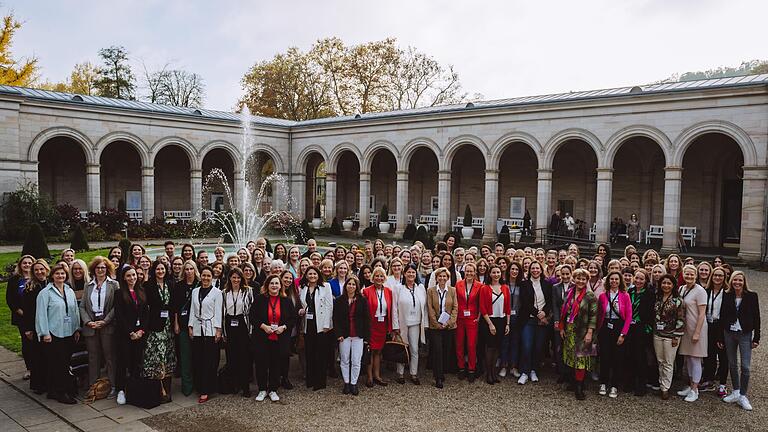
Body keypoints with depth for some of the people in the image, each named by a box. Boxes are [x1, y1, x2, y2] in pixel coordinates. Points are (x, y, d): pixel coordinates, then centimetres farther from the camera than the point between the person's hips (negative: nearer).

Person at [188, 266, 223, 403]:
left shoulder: (217, 292, -3)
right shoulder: (195, 291, 11)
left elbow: (218, 312, -4)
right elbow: (192, 310, 12)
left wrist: (218, 330, -9)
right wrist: (190, 326, 6)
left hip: (210, 329, -4)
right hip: (197, 328, 4)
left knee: (209, 360, -3)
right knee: (197, 359, 4)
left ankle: (206, 391, 0)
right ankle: (200, 386, 14)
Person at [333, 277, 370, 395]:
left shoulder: (362, 300, 2)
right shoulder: (339, 301, 3)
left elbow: (366, 319, 2)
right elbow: (335, 319, 2)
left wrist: (366, 336, -3)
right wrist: (338, 334, -7)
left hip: (358, 336, -1)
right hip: (344, 335, 1)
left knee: (356, 361, 1)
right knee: (345, 360, 7)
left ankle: (354, 383, 13)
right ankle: (346, 383, 19)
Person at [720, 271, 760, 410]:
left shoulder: (751, 296, -5)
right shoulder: (726, 296, 0)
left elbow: (756, 318, -2)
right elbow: (722, 317, 3)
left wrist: (756, 338, -4)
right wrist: (720, 338, 3)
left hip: (745, 335, -2)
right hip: (729, 334, 2)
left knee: (745, 366, -4)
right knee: (732, 365, 11)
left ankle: (742, 396, 8)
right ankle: (735, 392, 24)